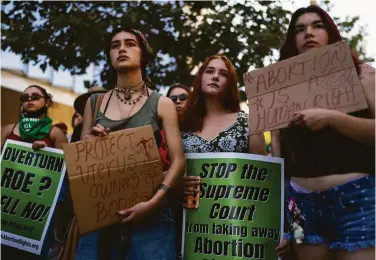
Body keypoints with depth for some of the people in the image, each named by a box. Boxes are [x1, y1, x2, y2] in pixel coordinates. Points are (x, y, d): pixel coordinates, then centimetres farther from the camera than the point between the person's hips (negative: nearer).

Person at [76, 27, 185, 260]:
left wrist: (154, 201, -19)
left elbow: (178, 161, -5)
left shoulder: (161, 104, 2)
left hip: (149, 217, -2)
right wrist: (89, 143, -7)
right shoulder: (95, 102, 10)